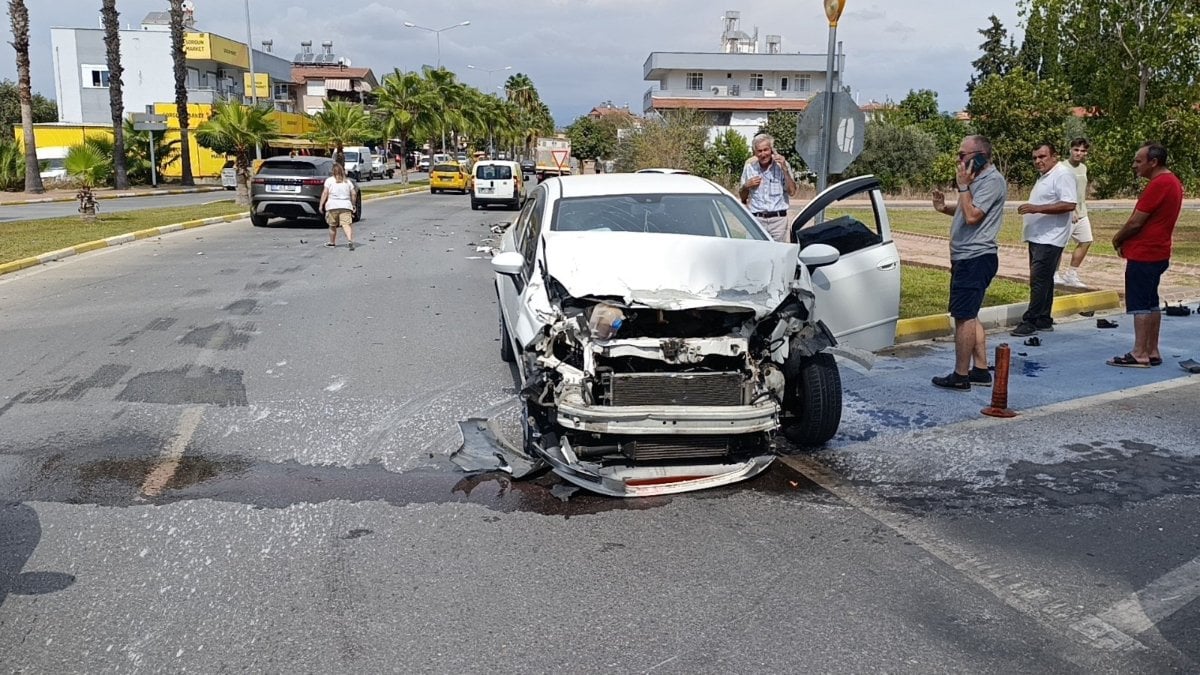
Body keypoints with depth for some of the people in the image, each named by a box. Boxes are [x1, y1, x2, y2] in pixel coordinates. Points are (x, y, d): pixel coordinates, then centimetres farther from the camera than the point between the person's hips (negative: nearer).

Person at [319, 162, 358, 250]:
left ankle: (332, 242, 28)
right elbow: (353, 194, 8)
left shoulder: (329, 180, 2)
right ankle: (350, 240, -32)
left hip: (332, 206, -1)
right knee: (346, 224, -11)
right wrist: (353, 205, 19)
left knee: (332, 226, 15)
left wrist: (321, 204, -1)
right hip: (345, 205, 1)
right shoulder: (348, 181, 11)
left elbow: (325, 193, -4)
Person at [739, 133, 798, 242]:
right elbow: (742, 197, 17)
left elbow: (792, 192, -7)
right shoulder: (750, 167, 8)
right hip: (757, 219, 1)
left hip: (778, 218, -1)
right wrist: (746, 186, -4)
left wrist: (785, 169, -12)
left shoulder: (782, 165, 2)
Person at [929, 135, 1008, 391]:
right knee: (969, 316, 14)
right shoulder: (978, 179, 17)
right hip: (967, 258, 11)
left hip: (975, 258, -11)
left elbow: (972, 216, -23)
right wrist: (944, 208, 9)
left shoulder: (992, 181, -15)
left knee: (964, 316, -7)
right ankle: (981, 370, 20)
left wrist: (963, 186, -15)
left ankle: (960, 376, -2)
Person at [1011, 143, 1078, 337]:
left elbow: (1069, 205, -23)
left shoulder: (1063, 175, -12)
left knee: (1039, 280, -11)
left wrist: (1037, 208, -26)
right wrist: (1029, 209, 13)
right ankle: (1043, 321, 17)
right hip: (1037, 237, 10)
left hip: (1050, 239, -10)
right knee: (1042, 280, 12)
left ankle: (1031, 321, -11)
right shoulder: (1044, 176, 19)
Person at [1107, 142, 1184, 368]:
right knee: (1151, 303, 14)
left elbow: (1136, 222, -18)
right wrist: (1125, 239, 8)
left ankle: (1139, 354, -4)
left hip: (1144, 254, -10)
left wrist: (1117, 239, -2)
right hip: (1157, 253, 10)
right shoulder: (1172, 182, 14)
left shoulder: (1158, 185, -19)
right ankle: (1152, 352, 18)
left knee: (1140, 304, -6)